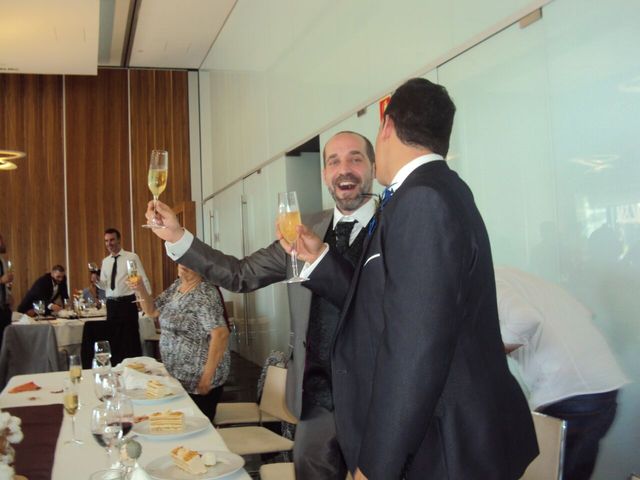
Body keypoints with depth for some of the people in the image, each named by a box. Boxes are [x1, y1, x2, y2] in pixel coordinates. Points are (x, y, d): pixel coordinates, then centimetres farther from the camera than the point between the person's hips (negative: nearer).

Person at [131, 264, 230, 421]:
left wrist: (208, 375, -27)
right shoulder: (176, 286, 6)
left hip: (198, 377, -8)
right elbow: (152, 311, 15)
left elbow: (220, 334, -27)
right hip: (179, 374, 8)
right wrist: (141, 290, -3)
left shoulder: (205, 294, -20)